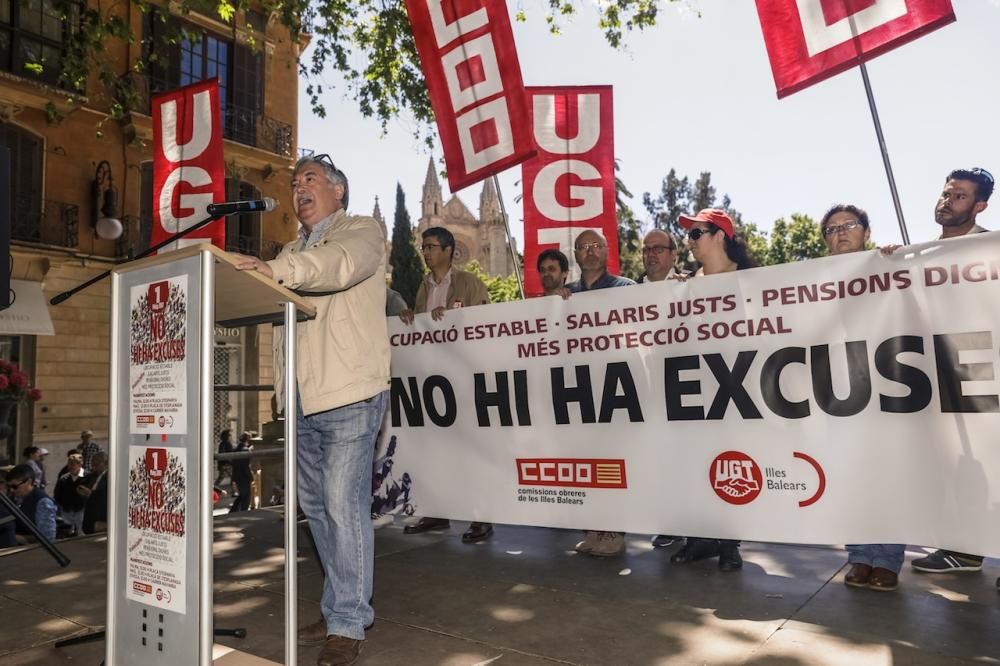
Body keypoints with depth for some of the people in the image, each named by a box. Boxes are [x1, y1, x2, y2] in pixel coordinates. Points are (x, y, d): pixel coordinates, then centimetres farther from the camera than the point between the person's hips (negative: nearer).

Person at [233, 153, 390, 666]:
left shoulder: (361, 231, 2)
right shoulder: (292, 253, 25)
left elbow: (341, 263, -21)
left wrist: (275, 271, -36)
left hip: (349, 393, -7)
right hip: (302, 399, 8)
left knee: (343, 503, -8)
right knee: (315, 505, 12)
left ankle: (348, 623, 4)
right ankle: (337, 608, 26)